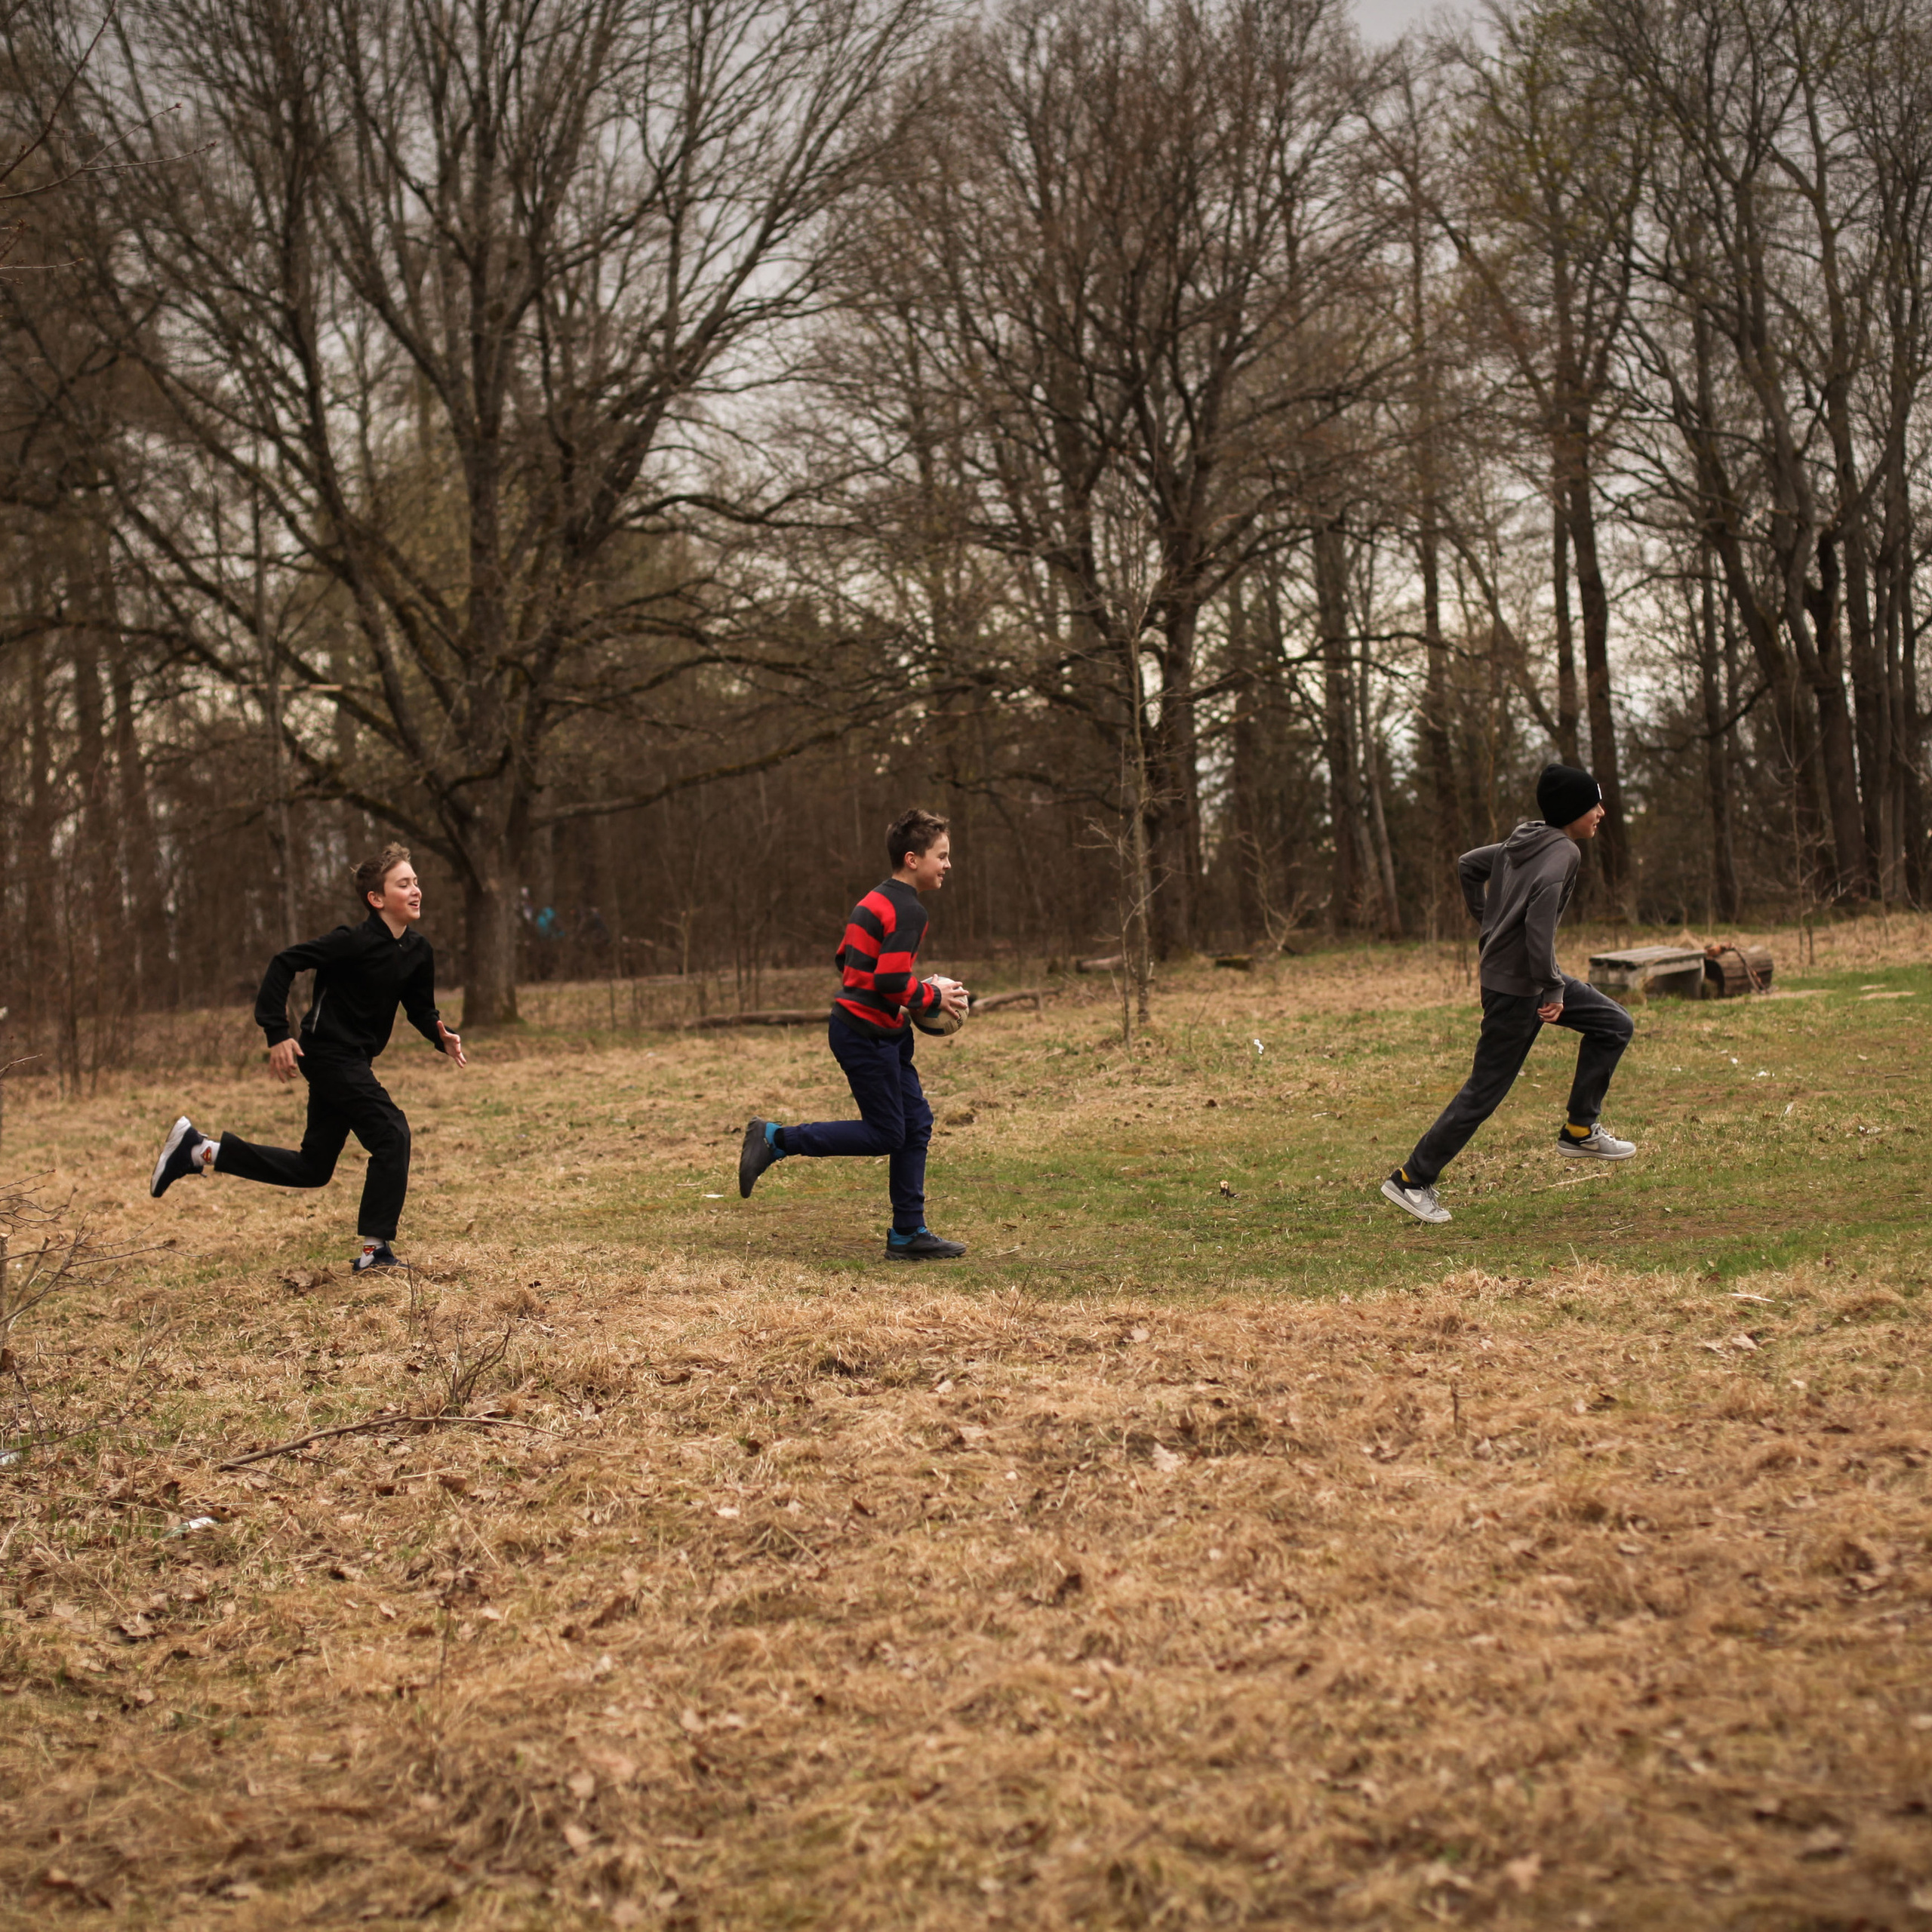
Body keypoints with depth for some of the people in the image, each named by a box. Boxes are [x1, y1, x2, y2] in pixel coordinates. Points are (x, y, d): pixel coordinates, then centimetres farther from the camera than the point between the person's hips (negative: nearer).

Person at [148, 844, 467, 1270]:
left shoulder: (418, 952, 3)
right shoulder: (355, 941, -20)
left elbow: (421, 1010, 13)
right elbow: (284, 963, -19)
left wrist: (443, 1038, -10)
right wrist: (277, 1034, -22)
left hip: (353, 1062, 9)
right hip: (328, 1054, -9)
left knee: (312, 1169, 13)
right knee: (391, 1134, -17)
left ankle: (198, 1149, 22)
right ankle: (375, 1250, -11)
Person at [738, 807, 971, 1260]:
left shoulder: (877, 900, 14)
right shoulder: (908, 911, -17)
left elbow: (845, 959, 18)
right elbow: (892, 980, -25)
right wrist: (933, 998, -8)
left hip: (883, 1033, 10)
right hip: (867, 1033, -10)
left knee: (917, 1124, 10)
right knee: (886, 1134, -3)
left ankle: (908, 1234, 13)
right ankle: (775, 1140, 2)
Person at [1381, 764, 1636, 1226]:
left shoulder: (1521, 843, 8)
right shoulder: (1563, 852, -19)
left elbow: (1468, 864, 20)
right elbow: (1540, 918, -31)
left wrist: (1488, 919, 23)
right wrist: (1552, 989, -25)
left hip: (1530, 976, 10)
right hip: (1516, 987, -10)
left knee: (1614, 1026, 12)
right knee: (1485, 1090, -3)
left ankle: (1580, 1131, 16)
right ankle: (1412, 1179, 5)